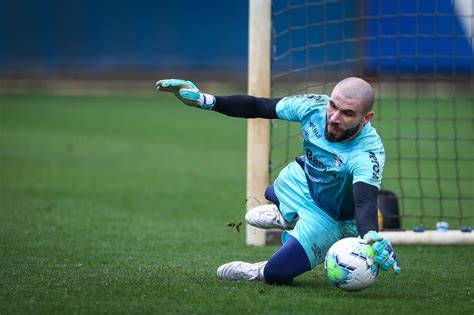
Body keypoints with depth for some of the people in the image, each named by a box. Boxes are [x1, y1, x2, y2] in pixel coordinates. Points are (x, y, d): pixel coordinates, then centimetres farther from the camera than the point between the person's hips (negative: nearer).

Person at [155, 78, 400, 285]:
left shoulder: (368, 153, -42)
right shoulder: (314, 106, -27)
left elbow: (365, 202, -56)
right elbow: (258, 107, -13)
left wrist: (371, 236, -78)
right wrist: (206, 101, -14)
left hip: (332, 217, -6)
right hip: (302, 179, 6)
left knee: (276, 274, -14)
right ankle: (287, 218, 62)